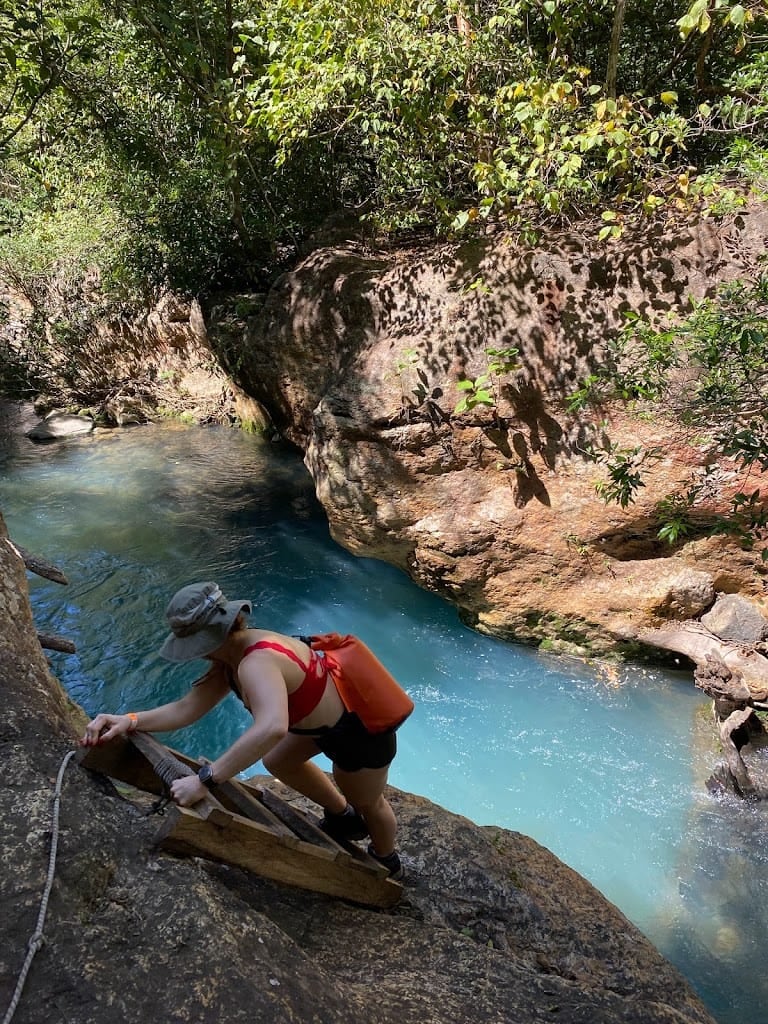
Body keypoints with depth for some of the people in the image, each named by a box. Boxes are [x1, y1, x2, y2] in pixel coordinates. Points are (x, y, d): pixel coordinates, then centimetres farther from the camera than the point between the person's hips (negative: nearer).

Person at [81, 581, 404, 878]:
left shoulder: (256, 665, -37)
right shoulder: (232, 653, -6)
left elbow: (272, 728, -55)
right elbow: (187, 707, -7)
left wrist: (204, 780, -51)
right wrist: (129, 720, -21)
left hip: (360, 730, -8)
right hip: (328, 716, 9)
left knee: (366, 803, 20)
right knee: (278, 762, 27)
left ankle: (387, 863, 54)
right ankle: (344, 818, 47)